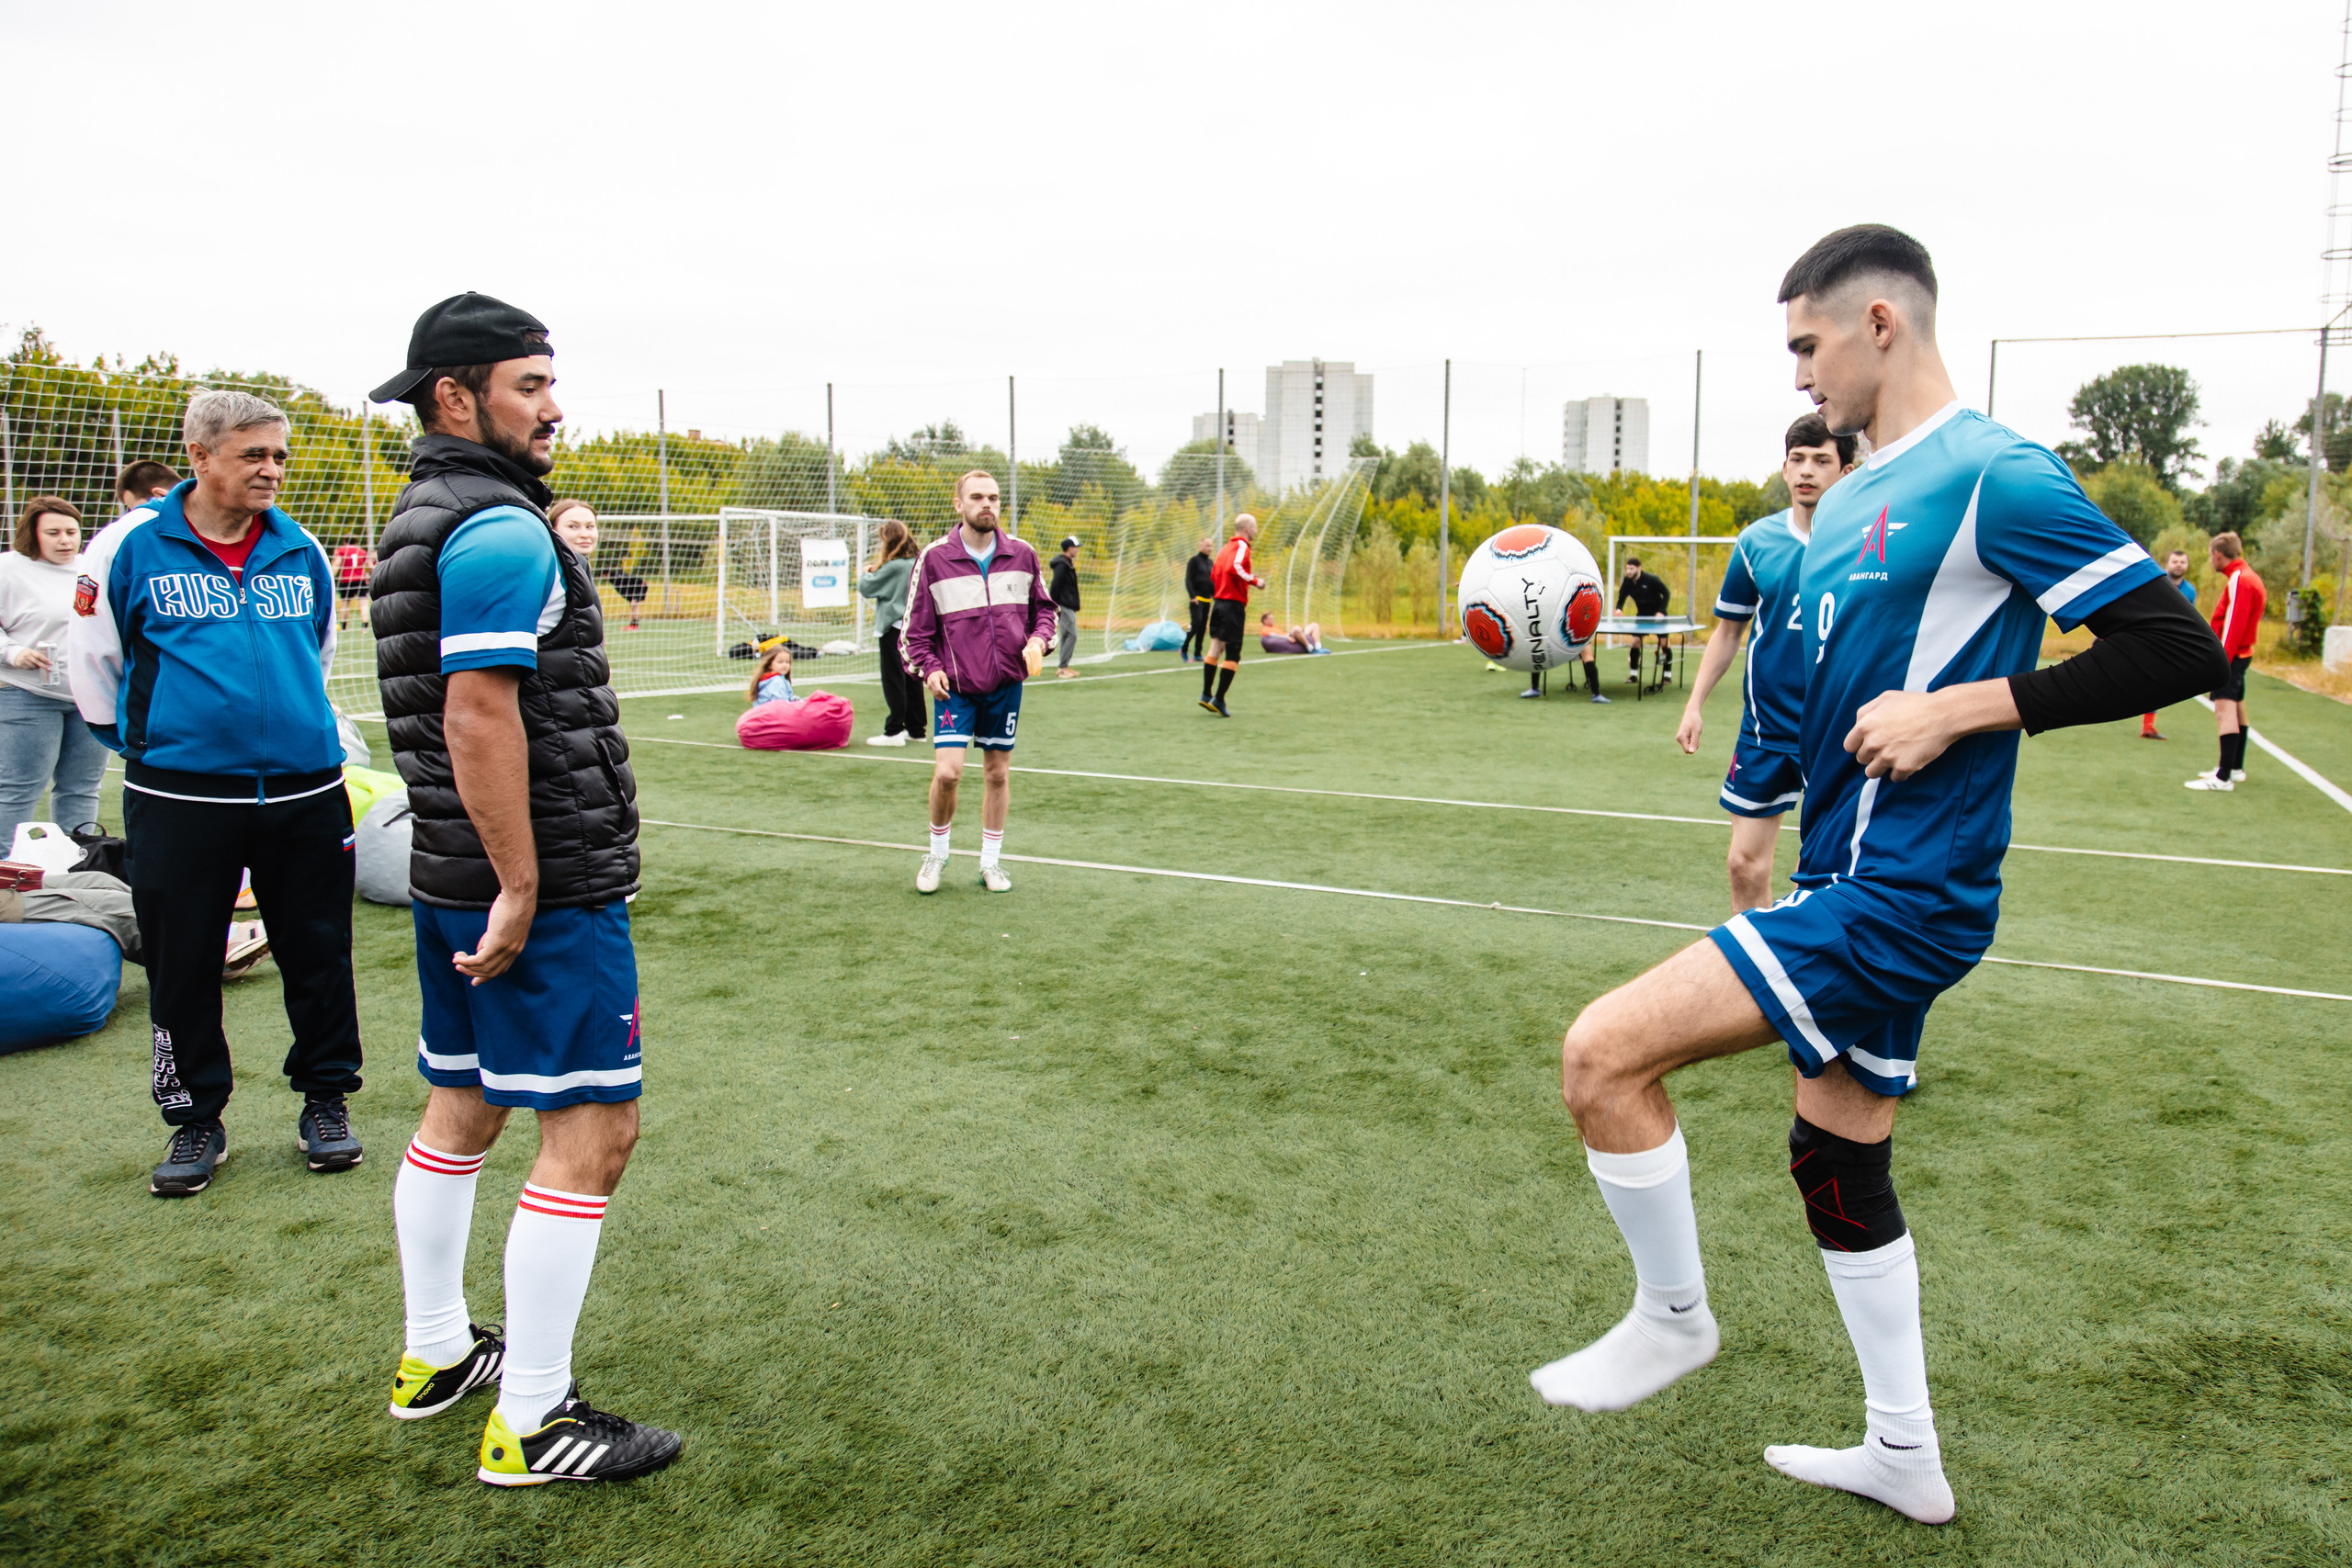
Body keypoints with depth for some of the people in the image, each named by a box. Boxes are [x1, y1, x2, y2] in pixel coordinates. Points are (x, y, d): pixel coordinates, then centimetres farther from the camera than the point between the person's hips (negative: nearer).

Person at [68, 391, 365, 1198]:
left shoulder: (303, 551, 6)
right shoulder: (130, 546, -3)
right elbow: (92, 661, 7)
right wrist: (149, 741, 12)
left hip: (305, 792, 2)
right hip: (181, 799, -2)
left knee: (318, 955, 9)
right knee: (182, 966, 8)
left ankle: (326, 1098, 26)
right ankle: (196, 1118, 24)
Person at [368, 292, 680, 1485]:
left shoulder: (422, 516, 15)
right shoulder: (502, 529, -16)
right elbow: (478, 721, -24)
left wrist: (489, 884, 20)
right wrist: (522, 889, -21)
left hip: (452, 879, 11)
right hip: (550, 887, -11)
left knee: (461, 1107, 20)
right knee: (592, 1129, -3)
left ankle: (435, 1355, 35)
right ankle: (530, 1424, 6)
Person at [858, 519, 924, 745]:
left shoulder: (892, 567, -17)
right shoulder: (917, 564, 6)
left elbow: (867, 587, -12)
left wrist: (865, 573, 9)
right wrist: (875, 571, 10)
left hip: (894, 630, -8)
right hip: (914, 629, 8)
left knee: (894, 680, -4)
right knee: (912, 679, 13)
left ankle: (894, 732, -4)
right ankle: (915, 728, 19)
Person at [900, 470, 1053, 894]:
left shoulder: (1022, 554, 2)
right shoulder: (934, 559, -4)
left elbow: (1043, 607, 14)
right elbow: (917, 625, 1)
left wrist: (1038, 640, -6)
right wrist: (929, 667, -13)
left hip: (1006, 683, 3)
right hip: (955, 685, -2)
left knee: (998, 773, 9)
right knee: (947, 773, -12)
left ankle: (991, 860, 23)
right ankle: (937, 851, 14)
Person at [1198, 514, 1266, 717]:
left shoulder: (1226, 547, 16)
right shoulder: (1241, 546, -9)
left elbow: (1214, 574, 18)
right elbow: (1235, 567, -26)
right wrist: (1255, 581, -16)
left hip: (1219, 603, 9)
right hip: (1234, 605, -9)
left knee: (1215, 649, 11)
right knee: (1232, 654, -5)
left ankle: (1207, 695, 14)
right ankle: (1218, 700, -8)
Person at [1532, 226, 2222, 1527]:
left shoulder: (1995, 477, -14)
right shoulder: (1851, 498, 14)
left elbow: (2178, 648, -17)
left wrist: (1957, 710, -21)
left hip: (1898, 898, -10)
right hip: (1853, 885, 10)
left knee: (1603, 1051, -17)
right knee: (1837, 1161, 19)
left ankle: (1672, 1319, 8)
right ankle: (1903, 1457, 36)